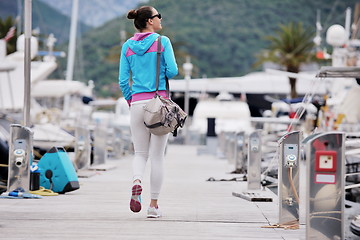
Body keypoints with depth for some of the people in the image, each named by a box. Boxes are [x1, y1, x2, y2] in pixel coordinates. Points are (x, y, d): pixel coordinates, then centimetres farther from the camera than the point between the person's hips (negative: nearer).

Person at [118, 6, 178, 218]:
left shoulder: (127, 46, 7)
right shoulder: (162, 42, -3)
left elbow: (123, 80, 5)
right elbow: (172, 71, -8)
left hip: (137, 103, 3)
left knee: (141, 153, 12)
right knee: (157, 155, 5)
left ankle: (137, 182, -20)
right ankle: (154, 205, 5)